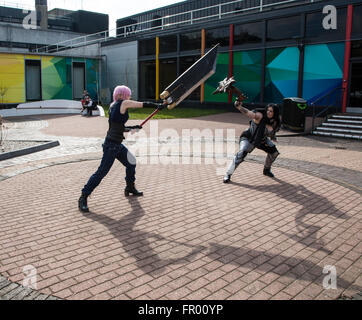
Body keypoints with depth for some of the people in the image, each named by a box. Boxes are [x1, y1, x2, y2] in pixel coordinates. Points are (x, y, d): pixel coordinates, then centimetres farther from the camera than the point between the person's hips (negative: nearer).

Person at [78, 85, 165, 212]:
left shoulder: (113, 106, 14)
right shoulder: (123, 103, -10)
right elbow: (144, 104, -4)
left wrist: (132, 128, 20)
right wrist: (158, 105, 7)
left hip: (117, 145, 10)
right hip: (111, 145, -10)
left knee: (131, 162, 20)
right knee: (102, 172, -7)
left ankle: (130, 188, 37)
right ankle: (83, 198, -1)